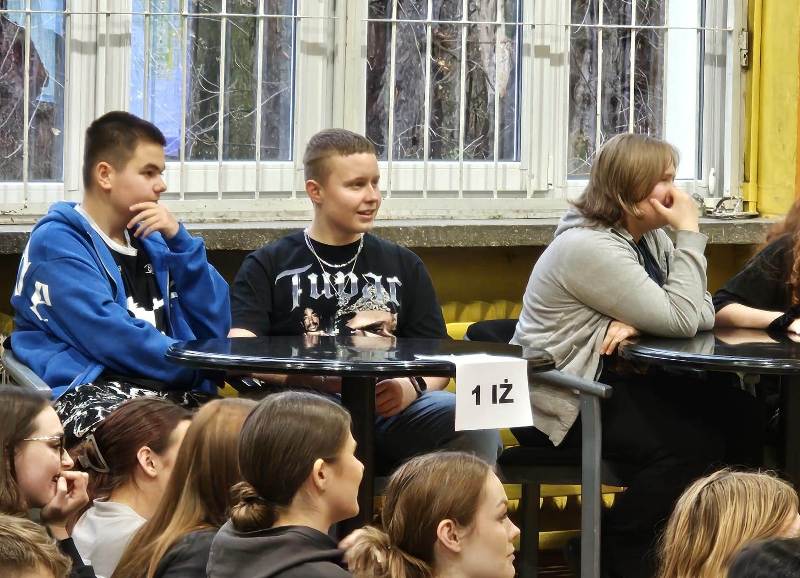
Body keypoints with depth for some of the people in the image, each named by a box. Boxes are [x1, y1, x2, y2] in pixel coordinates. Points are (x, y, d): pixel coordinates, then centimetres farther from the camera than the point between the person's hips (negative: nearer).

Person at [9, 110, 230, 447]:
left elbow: (215, 327, 15)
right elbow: (109, 335, -12)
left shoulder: (151, 240, 23)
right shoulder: (56, 243, 1)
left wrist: (178, 240, 6)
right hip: (88, 391, -7)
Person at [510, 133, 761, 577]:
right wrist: (689, 235, -17)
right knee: (692, 444, -25)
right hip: (565, 404, -9)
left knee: (738, 416, -7)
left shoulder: (652, 238, 9)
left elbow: (703, 313, 0)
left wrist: (638, 322, -19)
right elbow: (682, 321, -24)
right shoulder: (589, 248, -21)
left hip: (618, 381, 9)